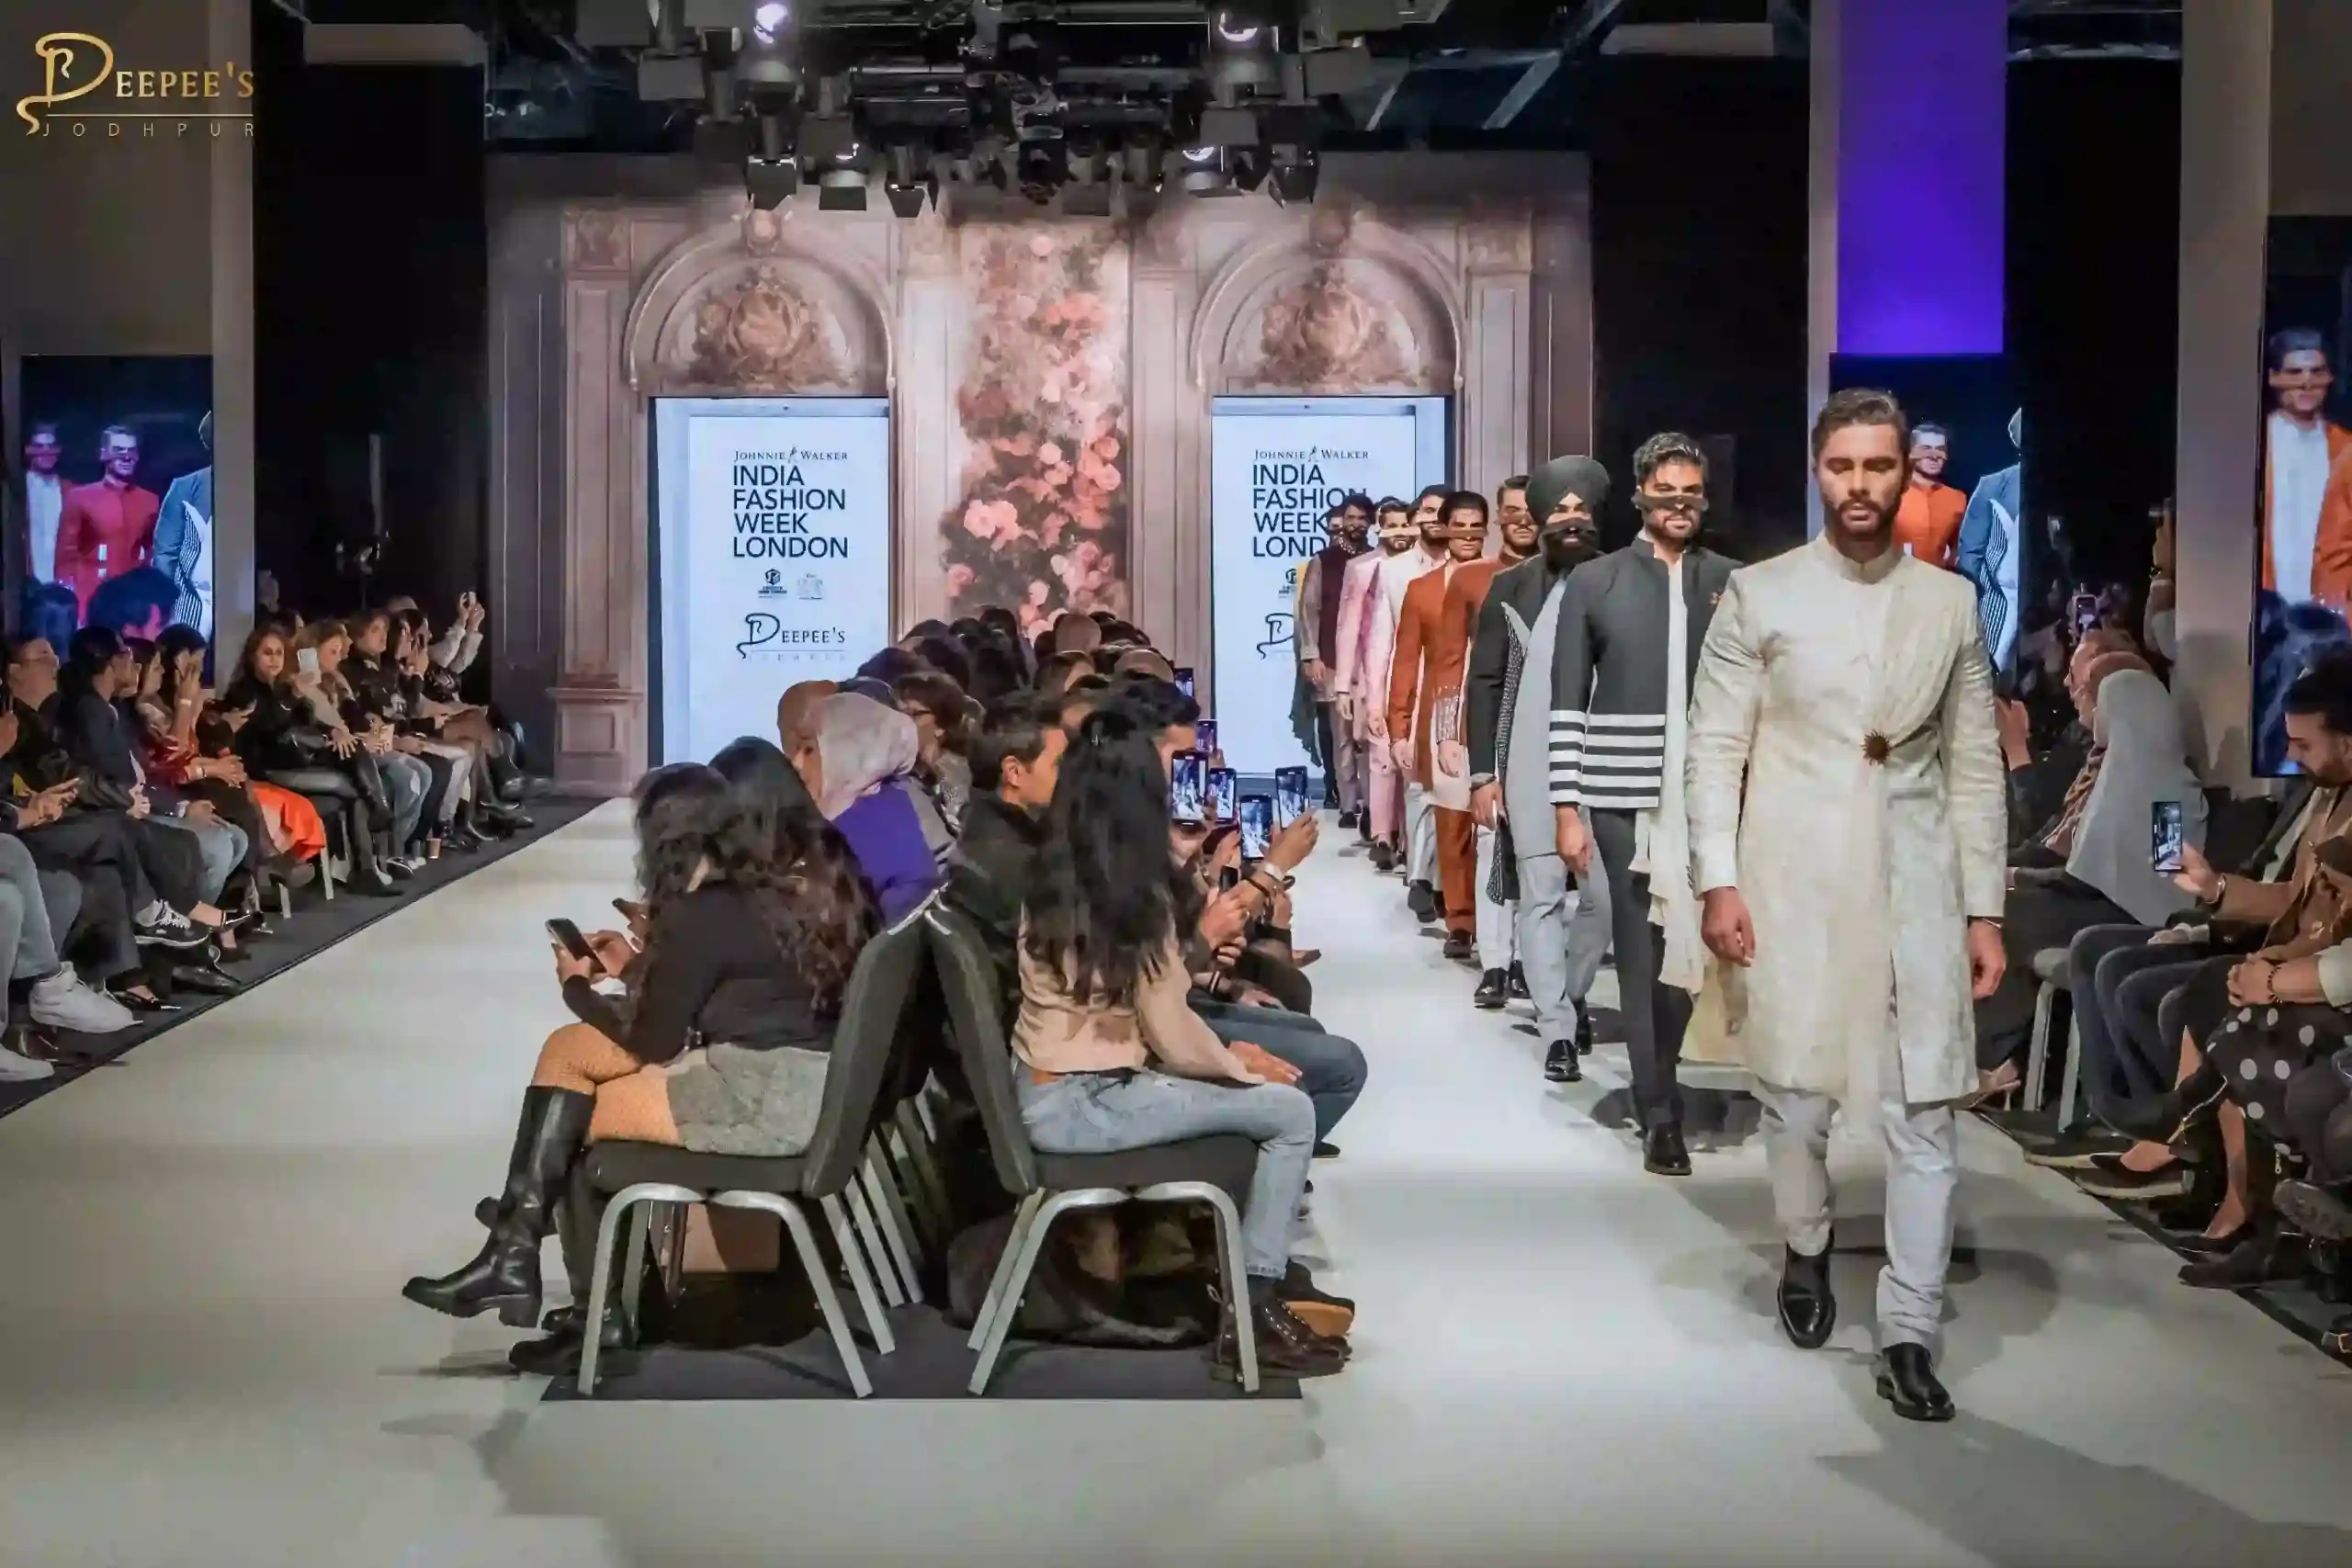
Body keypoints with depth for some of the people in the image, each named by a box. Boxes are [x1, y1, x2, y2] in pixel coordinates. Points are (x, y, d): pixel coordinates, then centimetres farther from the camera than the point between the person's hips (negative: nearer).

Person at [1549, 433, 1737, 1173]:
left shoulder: (1731, 583, 5)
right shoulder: (1594, 582, 2)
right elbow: (1567, 703, 2)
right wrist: (1566, 808, -3)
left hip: (1711, 796, 1)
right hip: (1625, 796, -1)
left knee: (1691, 945, 6)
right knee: (1642, 954, 2)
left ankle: (1658, 1086, 28)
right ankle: (1660, 1112, 11)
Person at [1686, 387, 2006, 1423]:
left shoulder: (1950, 603, 8)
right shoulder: (1759, 593, 2)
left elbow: (1976, 763, 9)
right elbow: (1715, 746, 0)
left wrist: (1984, 907, 5)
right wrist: (1717, 881, -8)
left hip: (1917, 883, 1)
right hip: (1792, 881, -1)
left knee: (1927, 1110, -3)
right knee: (1795, 1092, 6)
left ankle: (1908, 1334, 3)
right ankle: (1804, 1254, 34)